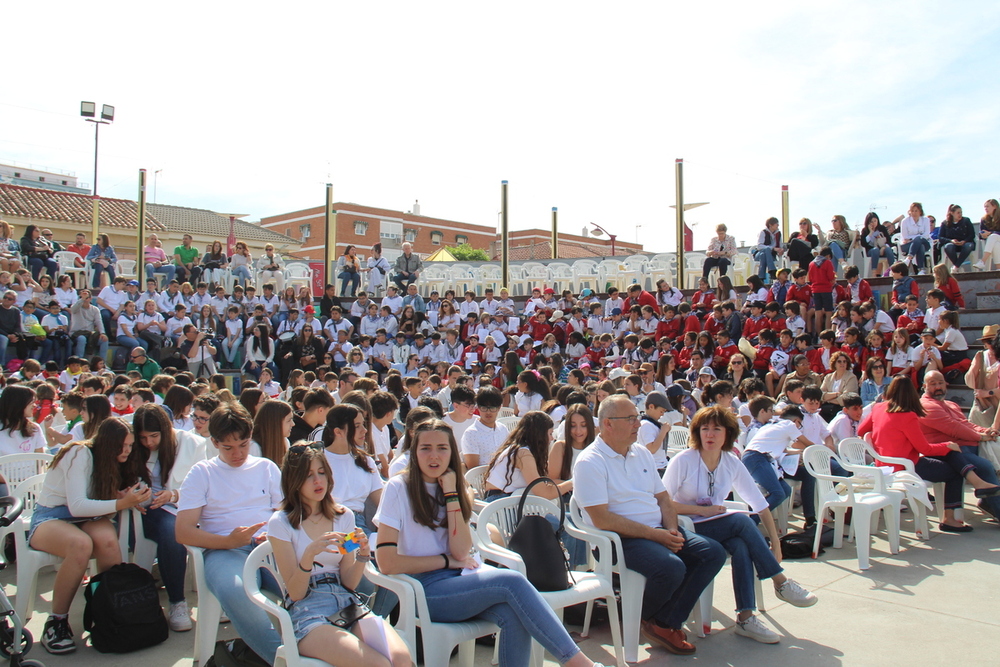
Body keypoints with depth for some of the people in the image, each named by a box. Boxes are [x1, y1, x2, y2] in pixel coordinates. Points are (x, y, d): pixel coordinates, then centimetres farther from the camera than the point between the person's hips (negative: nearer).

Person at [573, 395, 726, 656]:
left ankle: (667, 622, -4)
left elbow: (663, 498, 17)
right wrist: (653, 534, -18)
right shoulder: (590, 463, -11)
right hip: (621, 538, -8)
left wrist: (671, 529, -4)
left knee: (714, 553, -8)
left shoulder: (642, 453, 14)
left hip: (659, 532, 8)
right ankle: (644, 618, 2)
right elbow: (602, 519, -18)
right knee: (671, 567, -31)